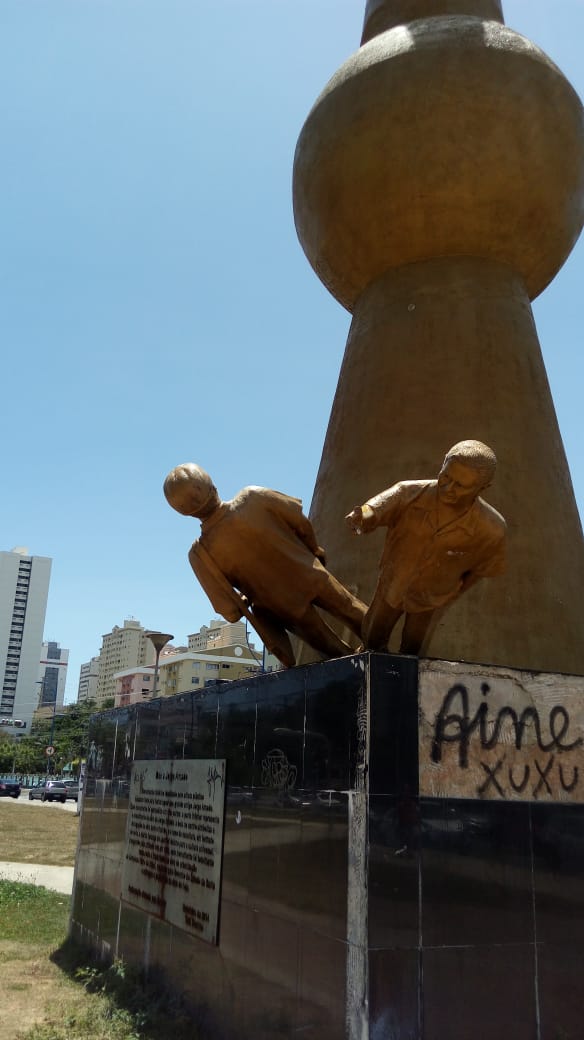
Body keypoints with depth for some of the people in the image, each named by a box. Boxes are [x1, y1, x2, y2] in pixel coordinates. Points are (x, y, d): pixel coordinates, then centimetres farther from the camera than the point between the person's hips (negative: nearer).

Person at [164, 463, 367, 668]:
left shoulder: (201, 554, -28)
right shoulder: (253, 498, -28)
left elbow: (231, 611, -20)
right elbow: (302, 524, -11)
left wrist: (243, 601, 5)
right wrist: (313, 550, 11)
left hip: (285, 607, 0)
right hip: (312, 577, 0)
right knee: (353, 613, 29)